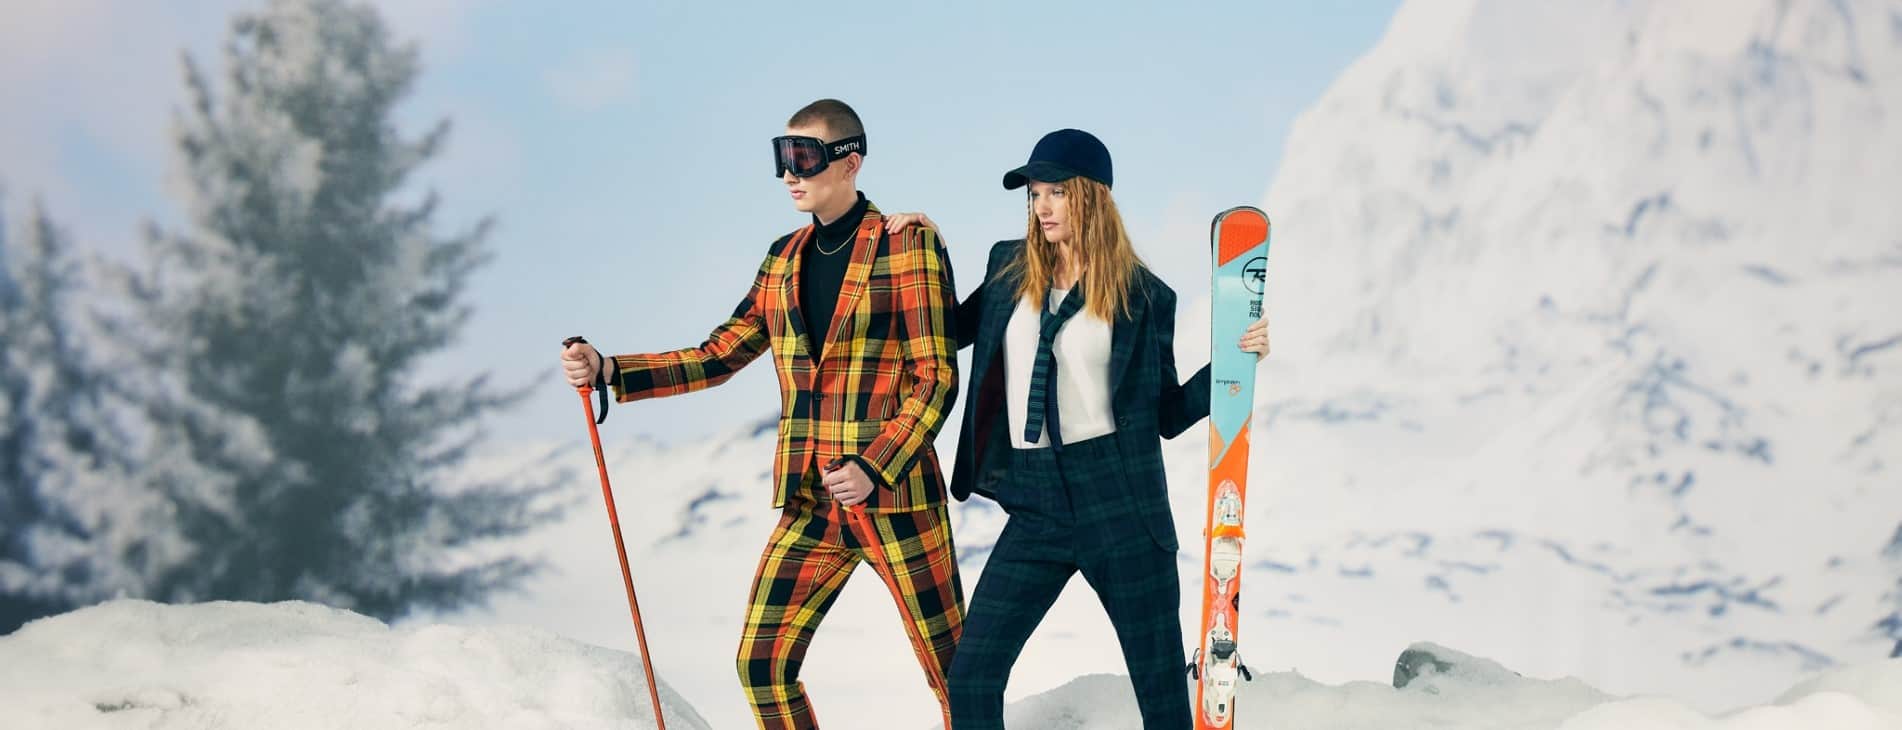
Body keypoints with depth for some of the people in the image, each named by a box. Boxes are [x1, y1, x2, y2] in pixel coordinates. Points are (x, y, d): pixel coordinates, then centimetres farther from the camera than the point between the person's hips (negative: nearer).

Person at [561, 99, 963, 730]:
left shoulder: (908, 244, -7)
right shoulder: (784, 258, 12)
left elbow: (936, 380, -10)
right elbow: (717, 357, 14)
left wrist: (874, 468, -21)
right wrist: (607, 371, 2)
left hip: (895, 498, -6)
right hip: (809, 505, 6)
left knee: (953, 672, 1)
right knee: (761, 664, 2)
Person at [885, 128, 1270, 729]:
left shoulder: (1144, 296, 0)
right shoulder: (1010, 268, 9)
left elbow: (1169, 414, 5)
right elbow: (952, 332, 25)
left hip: (1119, 503, -3)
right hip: (1035, 505, 3)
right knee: (970, 680, -2)